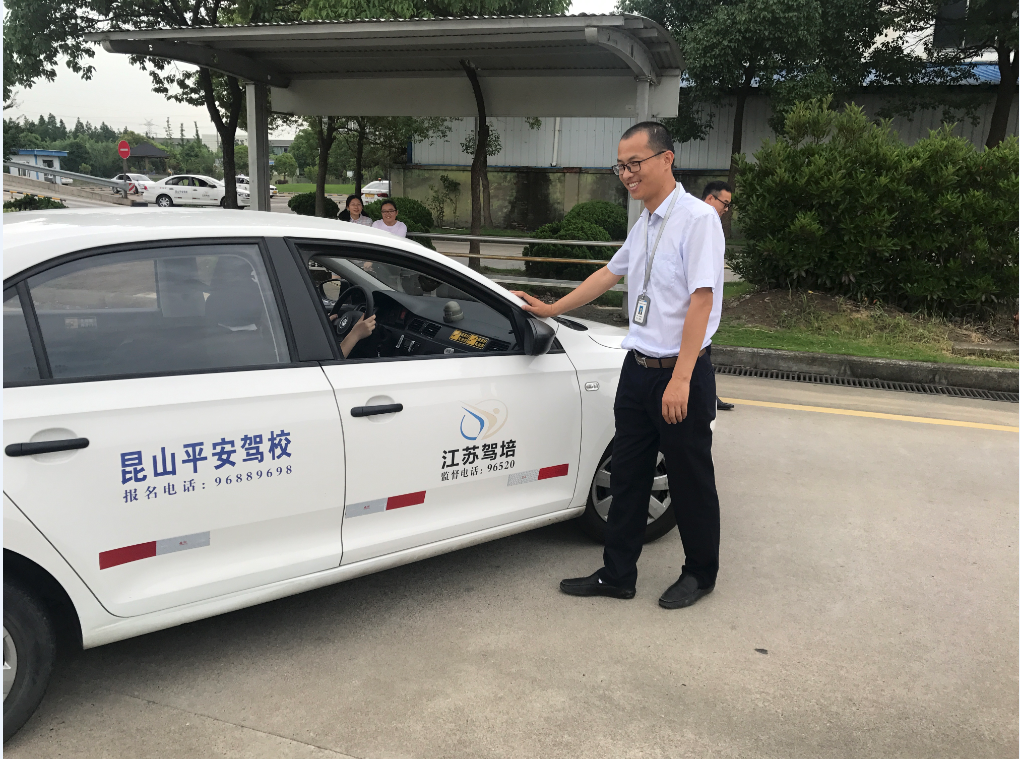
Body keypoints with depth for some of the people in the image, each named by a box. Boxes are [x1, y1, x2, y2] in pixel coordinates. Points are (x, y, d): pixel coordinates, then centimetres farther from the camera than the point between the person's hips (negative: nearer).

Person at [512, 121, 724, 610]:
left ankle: (700, 574, 26)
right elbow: (610, 273, 26)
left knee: (690, 480, 7)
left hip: (681, 373, -8)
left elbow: (701, 299, -20)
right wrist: (550, 309, 29)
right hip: (638, 368, 8)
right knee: (627, 477, 12)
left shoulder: (697, 219, -13)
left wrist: (680, 378, -23)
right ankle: (617, 575, 24)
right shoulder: (644, 224, 13)